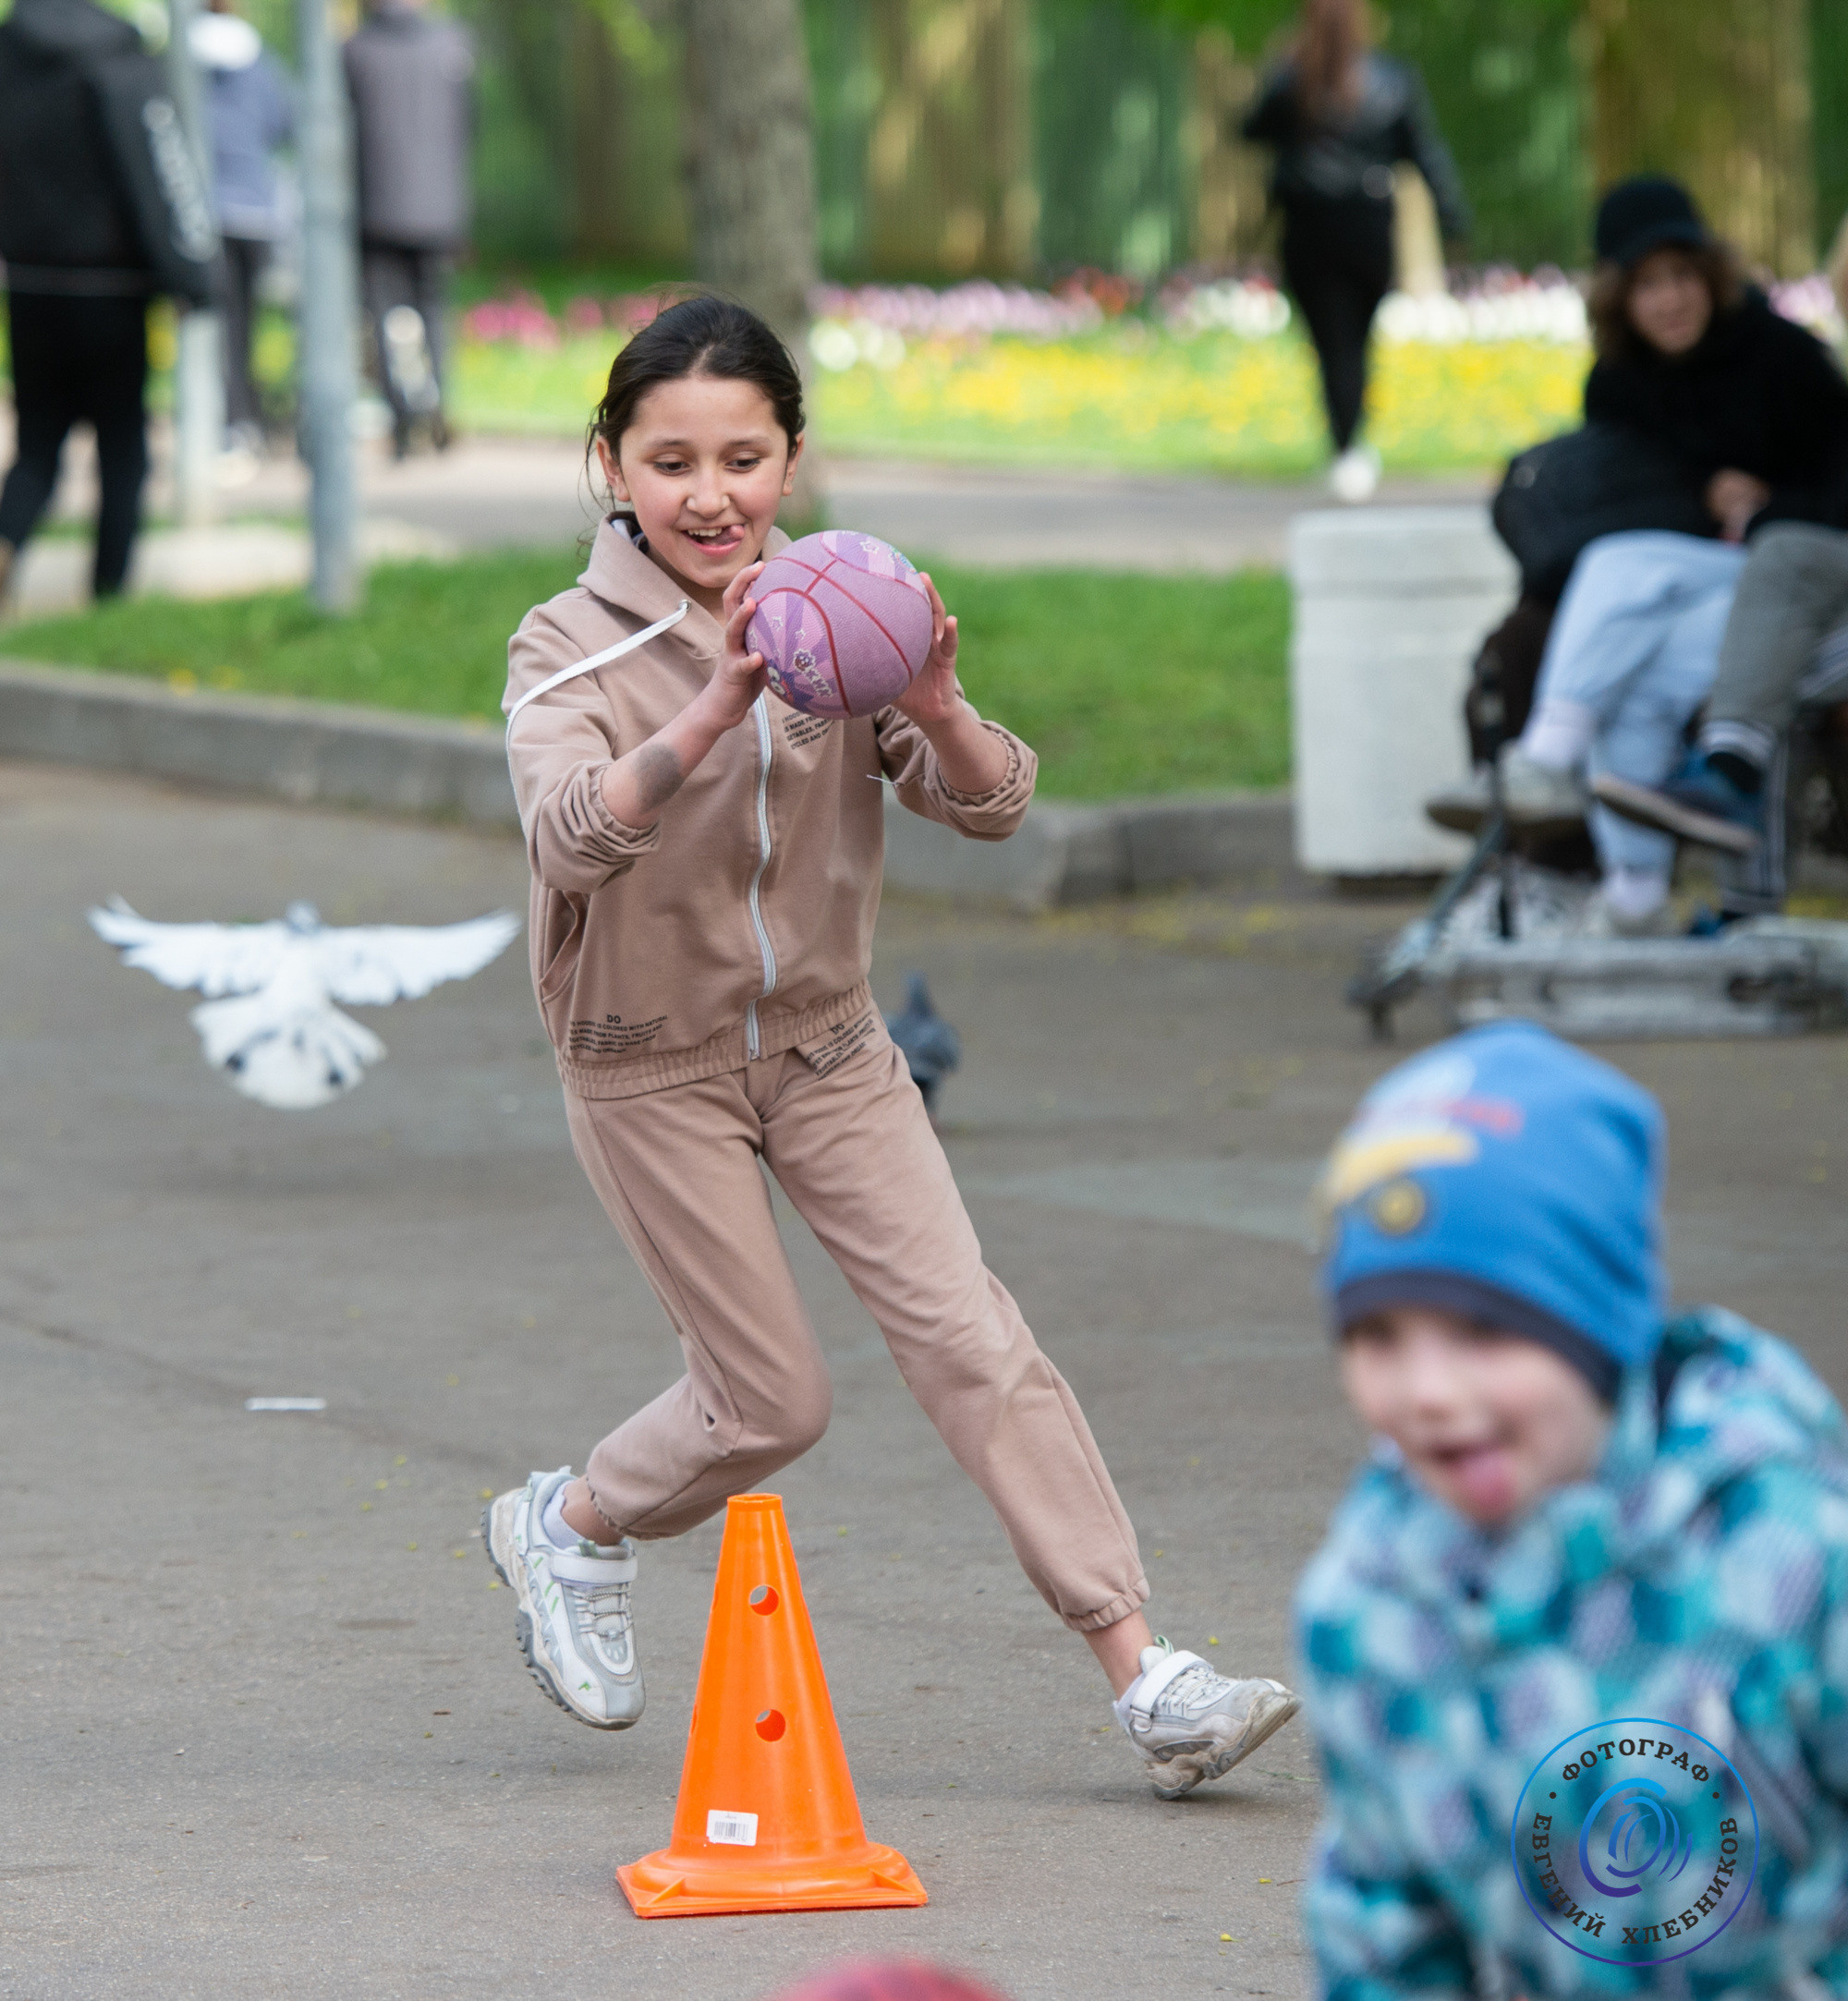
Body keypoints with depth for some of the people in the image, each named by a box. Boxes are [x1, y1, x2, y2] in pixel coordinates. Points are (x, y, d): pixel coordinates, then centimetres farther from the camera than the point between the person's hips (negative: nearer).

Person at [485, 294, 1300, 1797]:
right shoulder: (573, 647, -14)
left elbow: (992, 806, -13)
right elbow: (573, 830, -35)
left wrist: (932, 711, -36)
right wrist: (717, 706, -52)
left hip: (827, 1043, 3)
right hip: (654, 1070, -3)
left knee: (978, 1346, -6)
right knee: (773, 1401, 1)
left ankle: (1147, 1678, -8)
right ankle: (569, 1530, 31)